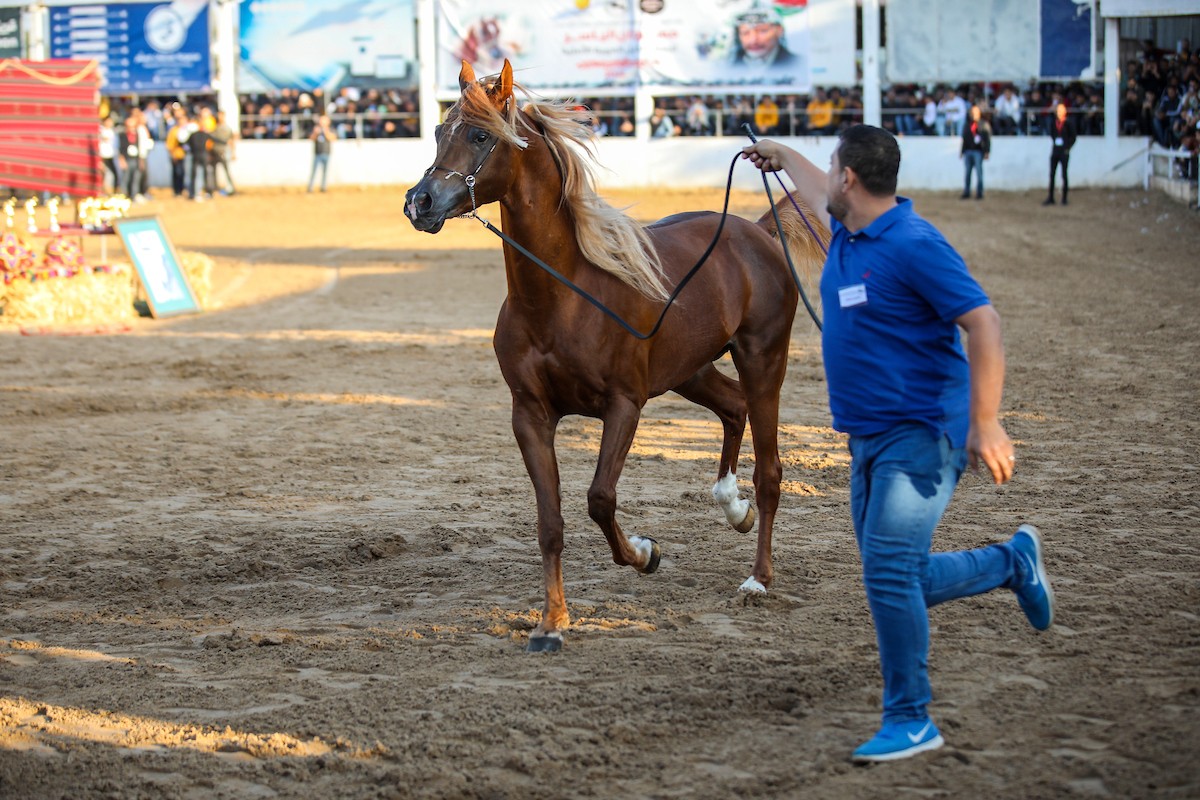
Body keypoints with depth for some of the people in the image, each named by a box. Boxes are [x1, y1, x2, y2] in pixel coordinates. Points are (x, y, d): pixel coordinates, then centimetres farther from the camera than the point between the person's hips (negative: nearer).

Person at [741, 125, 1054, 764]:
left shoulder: (913, 245, -16)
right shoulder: (846, 232, 10)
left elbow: (983, 323, -21)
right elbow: (819, 195, 36)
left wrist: (985, 423, -27)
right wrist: (781, 155, 53)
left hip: (920, 435, -9)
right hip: (870, 441, 9)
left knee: (889, 572, -16)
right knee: (898, 582, 12)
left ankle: (910, 720, -6)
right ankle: (1014, 562, 33)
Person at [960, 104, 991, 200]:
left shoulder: (984, 125, 0)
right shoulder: (967, 125, 14)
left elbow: (987, 139, -2)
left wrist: (986, 152, -7)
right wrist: (962, 151, 16)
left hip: (978, 151, -4)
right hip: (968, 151, 4)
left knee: (979, 173, -4)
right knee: (967, 172, 4)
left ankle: (979, 193, -1)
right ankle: (966, 192, 8)